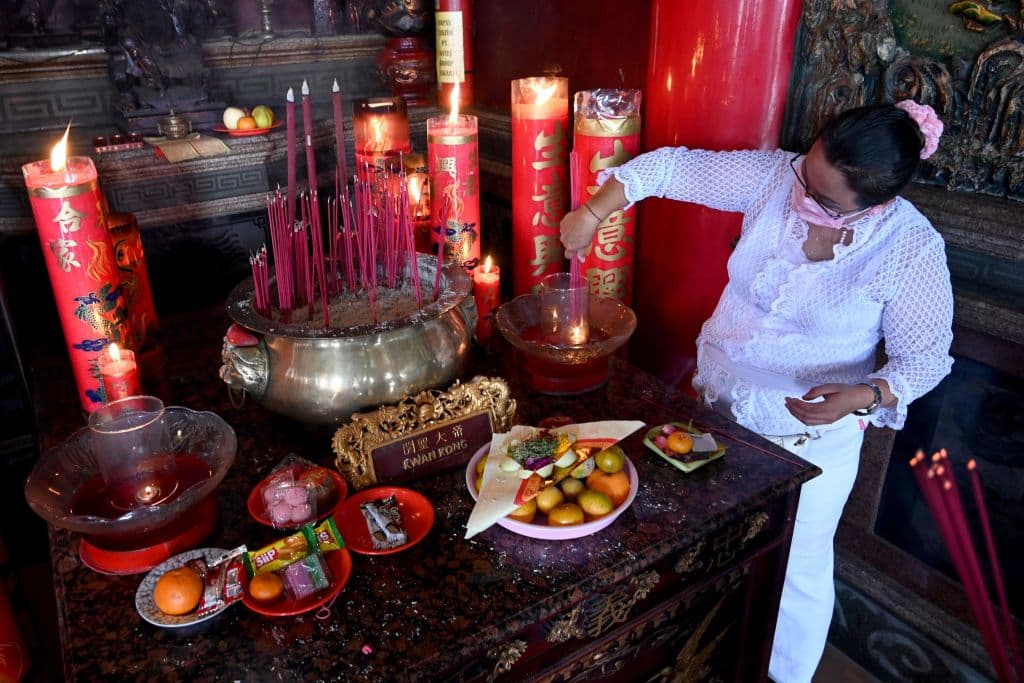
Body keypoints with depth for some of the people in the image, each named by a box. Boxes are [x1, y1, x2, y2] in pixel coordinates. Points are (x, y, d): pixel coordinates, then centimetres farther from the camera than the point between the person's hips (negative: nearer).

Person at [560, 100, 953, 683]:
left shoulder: (912, 249, -21)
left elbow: (925, 356, -12)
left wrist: (863, 396, -30)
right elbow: (673, 166, -9)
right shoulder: (774, 177, -14)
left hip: (811, 440, -4)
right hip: (715, 407, 4)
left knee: (796, 573, 14)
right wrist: (593, 213, -17)